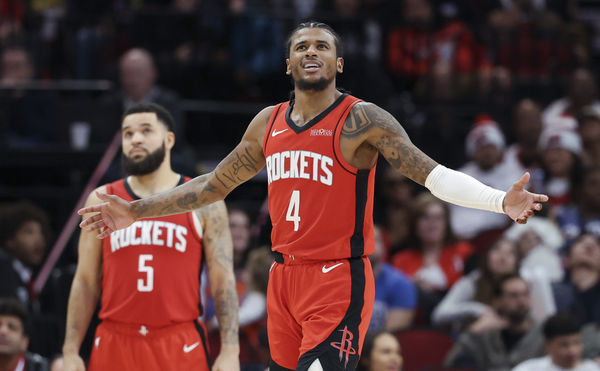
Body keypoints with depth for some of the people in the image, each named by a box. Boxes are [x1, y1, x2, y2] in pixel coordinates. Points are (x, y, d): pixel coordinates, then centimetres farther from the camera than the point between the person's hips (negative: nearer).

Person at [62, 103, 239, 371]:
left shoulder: (203, 203, 4)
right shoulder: (102, 201, 11)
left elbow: (223, 281, 1)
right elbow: (86, 282, 11)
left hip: (180, 348, -2)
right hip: (115, 346, 2)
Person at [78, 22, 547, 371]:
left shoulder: (362, 121, -8)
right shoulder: (267, 124, 11)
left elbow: (433, 174, -17)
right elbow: (214, 185, 23)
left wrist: (501, 201, -32)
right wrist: (137, 211, 22)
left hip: (339, 280, -6)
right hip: (284, 278, 7)